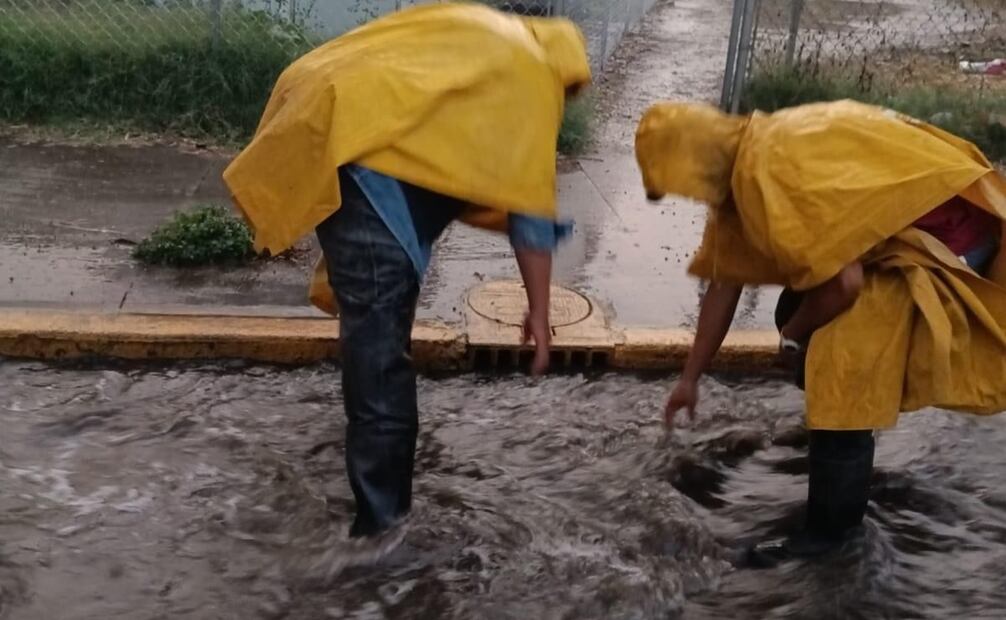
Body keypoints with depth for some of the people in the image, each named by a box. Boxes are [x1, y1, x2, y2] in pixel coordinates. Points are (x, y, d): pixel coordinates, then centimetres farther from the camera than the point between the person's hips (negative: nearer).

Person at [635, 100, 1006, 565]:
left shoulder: (769, 171, -26)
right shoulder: (742, 166, 6)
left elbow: (840, 281, -27)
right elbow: (725, 278, 14)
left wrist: (791, 337, -5)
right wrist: (690, 378, 20)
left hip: (943, 229, -10)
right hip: (903, 219, 10)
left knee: (842, 369, -14)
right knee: (799, 312, 19)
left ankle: (829, 530, 2)